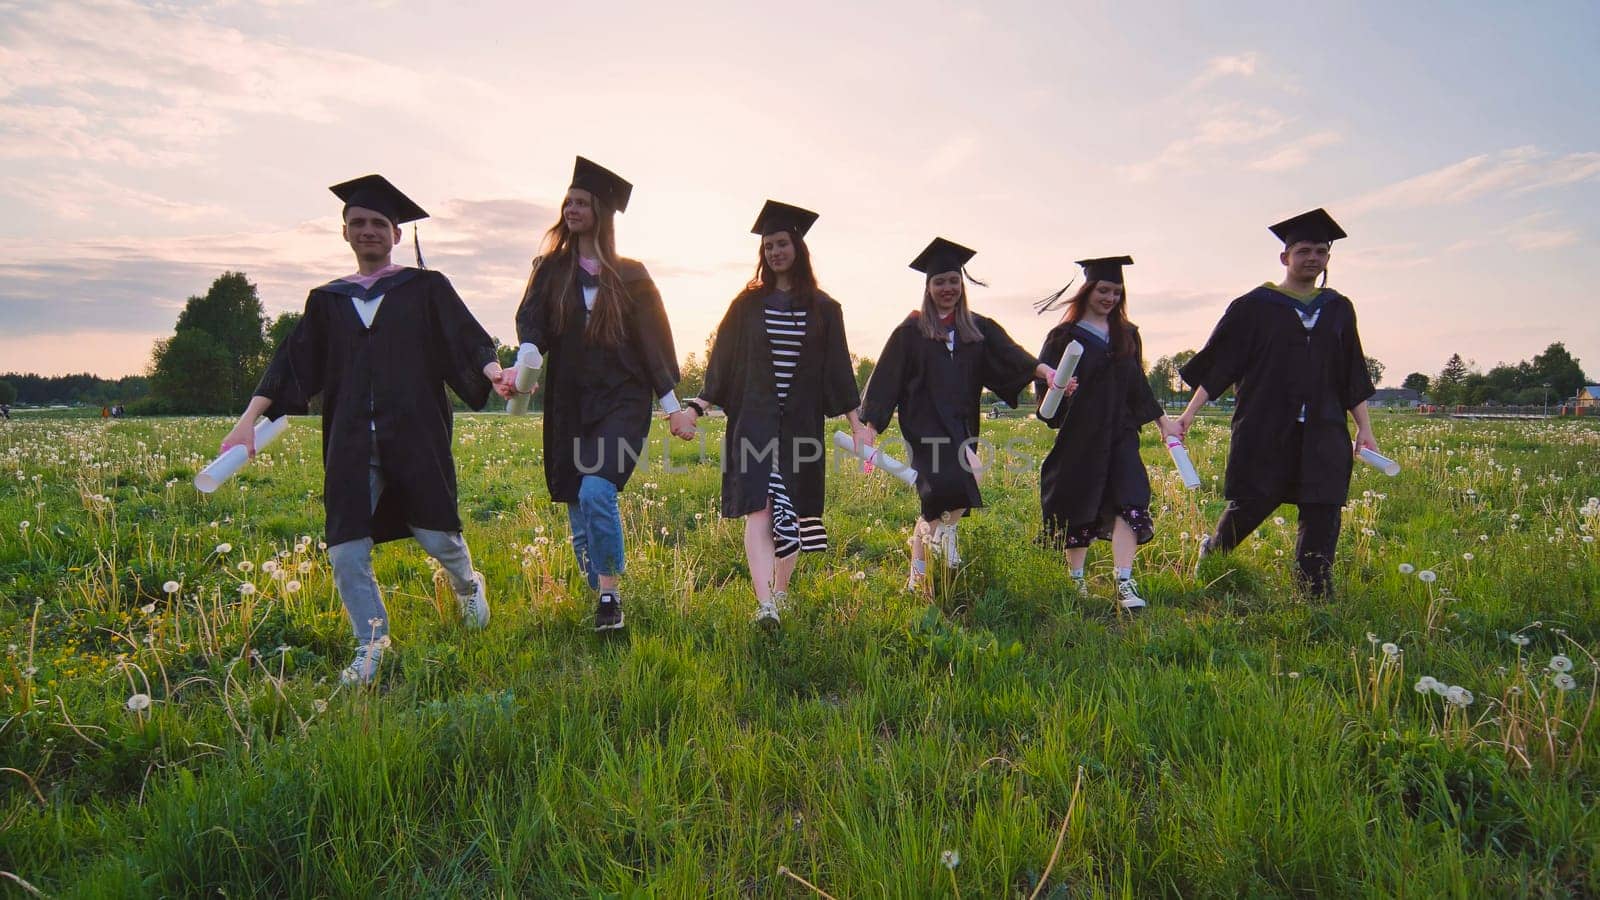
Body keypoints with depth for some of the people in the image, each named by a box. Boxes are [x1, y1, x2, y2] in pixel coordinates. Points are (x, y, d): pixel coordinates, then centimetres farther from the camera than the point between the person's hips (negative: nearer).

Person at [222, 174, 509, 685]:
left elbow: (466, 338, -6)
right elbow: (291, 365, 14)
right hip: (351, 446, 3)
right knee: (346, 553, -2)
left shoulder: (426, 289, 6)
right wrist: (249, 420, 7)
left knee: (435, 535, -2)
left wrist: (494, 371, -27)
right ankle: (372, 647, 13)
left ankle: (467, 585, 33)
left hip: (415, 437, -3)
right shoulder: (328, 301, 15)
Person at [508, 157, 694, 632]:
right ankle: (602, 597, 22)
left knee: (596, 491, -23)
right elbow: (532, 324, -3)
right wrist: (522, 366, -25)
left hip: (621, 399, -3)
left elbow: (653, 340, 4)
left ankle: (609, 591, -8)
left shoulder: (630, 274, 5)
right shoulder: (550, 270, 11)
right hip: (568, 404, 3)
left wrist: (673, 406, -1)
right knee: (579, 512, 6)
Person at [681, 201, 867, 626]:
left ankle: (780, 592, 24)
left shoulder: (823, 309, 7)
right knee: (759, 508, -14)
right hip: (755, 420, -1)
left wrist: (857, 423, 3)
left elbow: (838, 370, 8)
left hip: (802, 423, 1)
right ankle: (765, 604, -23)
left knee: (792, 511, 7)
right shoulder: (748, 304, 7)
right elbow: (722, 364, 7)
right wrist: (696, 408, -3)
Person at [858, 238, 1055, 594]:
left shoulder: (979, 328, 10)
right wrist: (870, 424, -7)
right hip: (925, 423, -4)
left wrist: (1043, 369, -25)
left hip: (960, 426, 4)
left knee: (936, 502, 6)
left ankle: (918, 576, 23)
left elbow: (1010, 354, -6)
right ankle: (945, 529, 1)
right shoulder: (912, 330, 1)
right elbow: (887, 377, -1)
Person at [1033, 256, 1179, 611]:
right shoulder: (1065, 336, 0)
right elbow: (1042, 380, -4)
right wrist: (1057, 386, -26)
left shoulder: (1127, 335, 12)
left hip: (1120, 433, 3)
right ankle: (1076, 578, 22)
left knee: (1127, 503, -12)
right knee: (1078, 507, 5)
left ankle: (1125, 582, -11)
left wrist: (1162, 420, 21)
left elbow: (1138, 384, 21)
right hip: (1079, 435, -3)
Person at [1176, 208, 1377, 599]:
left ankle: (1316, 597, 10)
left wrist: (1364, 428, 10)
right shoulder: (1255, 307, 0)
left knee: (1322, 515, 0)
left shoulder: (1338, 310, 12)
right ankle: (1212, 553, 30)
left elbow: (1353, 379, 16)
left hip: (1323, 433, 4)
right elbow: (1216, 366, -3)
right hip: (1264, 431, -4)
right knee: (1249, 506, 1)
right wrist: (1188, 416, -10)